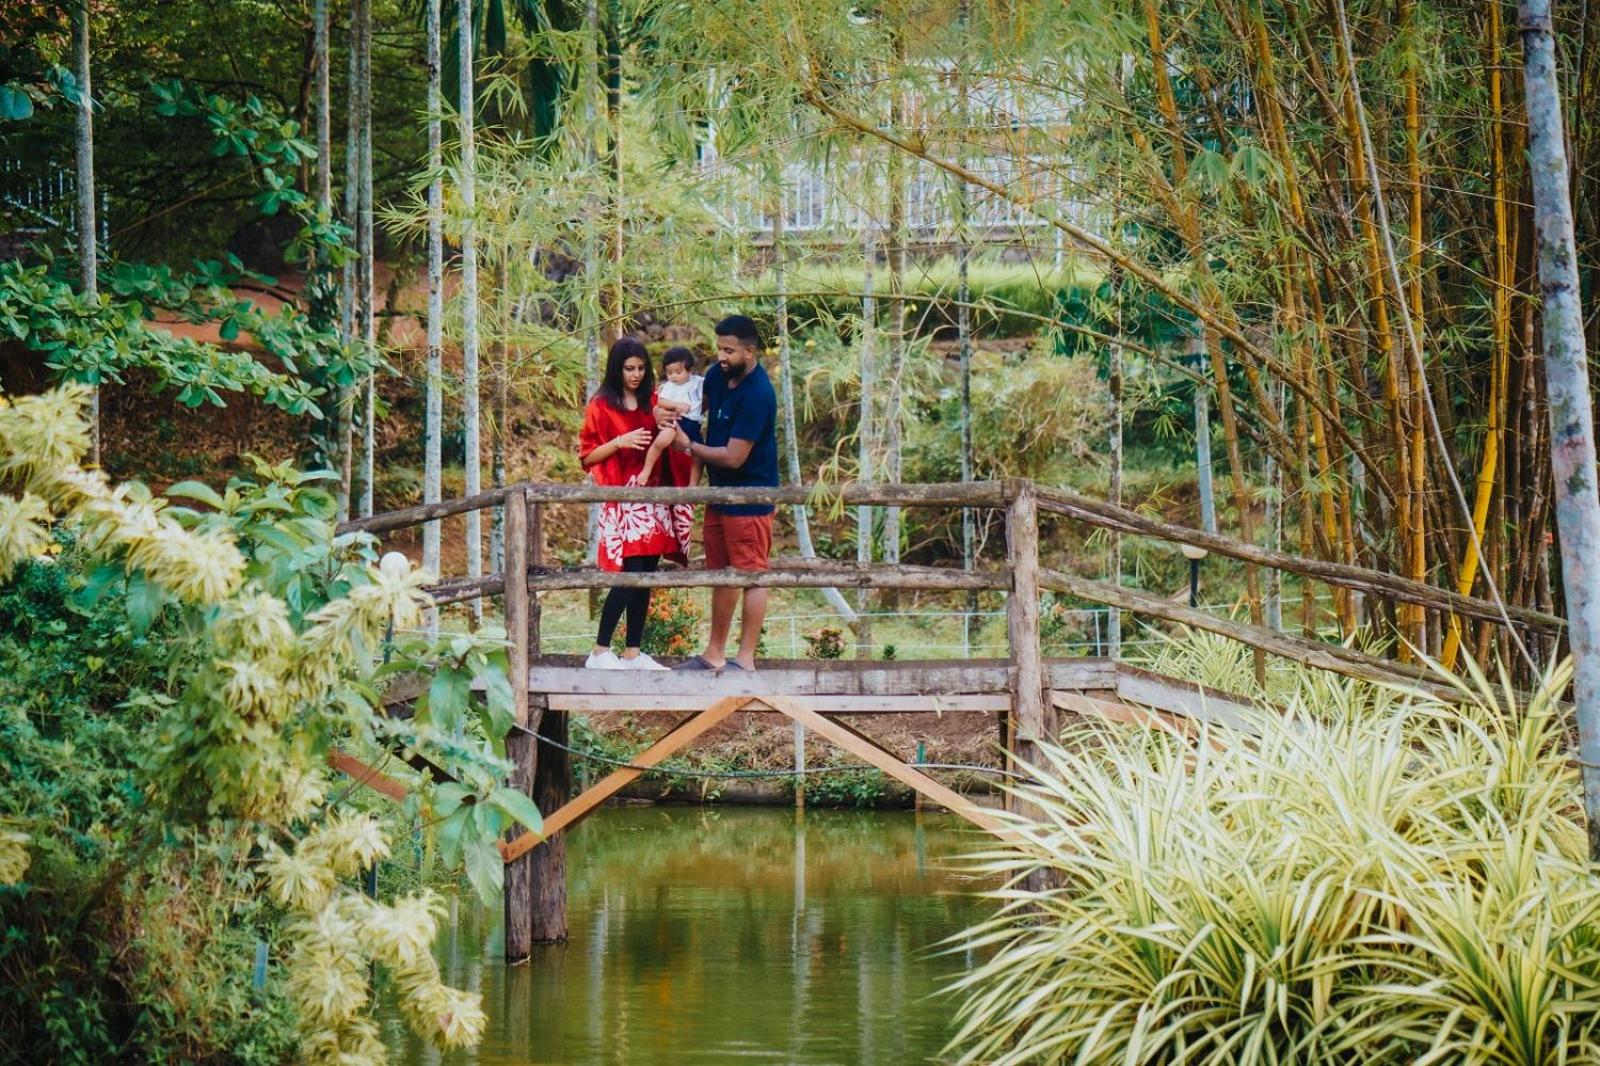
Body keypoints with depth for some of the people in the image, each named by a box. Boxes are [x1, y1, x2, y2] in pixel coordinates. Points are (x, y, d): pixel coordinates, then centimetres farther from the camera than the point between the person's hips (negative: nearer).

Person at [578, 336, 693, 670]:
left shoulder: (651, 402, 13)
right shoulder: (601, 406, -2)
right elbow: (587, 455, -4)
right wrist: (619, 442, -17)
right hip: (621, 500, -6)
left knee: (646, 576, 3)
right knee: (630, 574, -14)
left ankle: (633, 653, 8)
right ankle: (600, 653, -10)